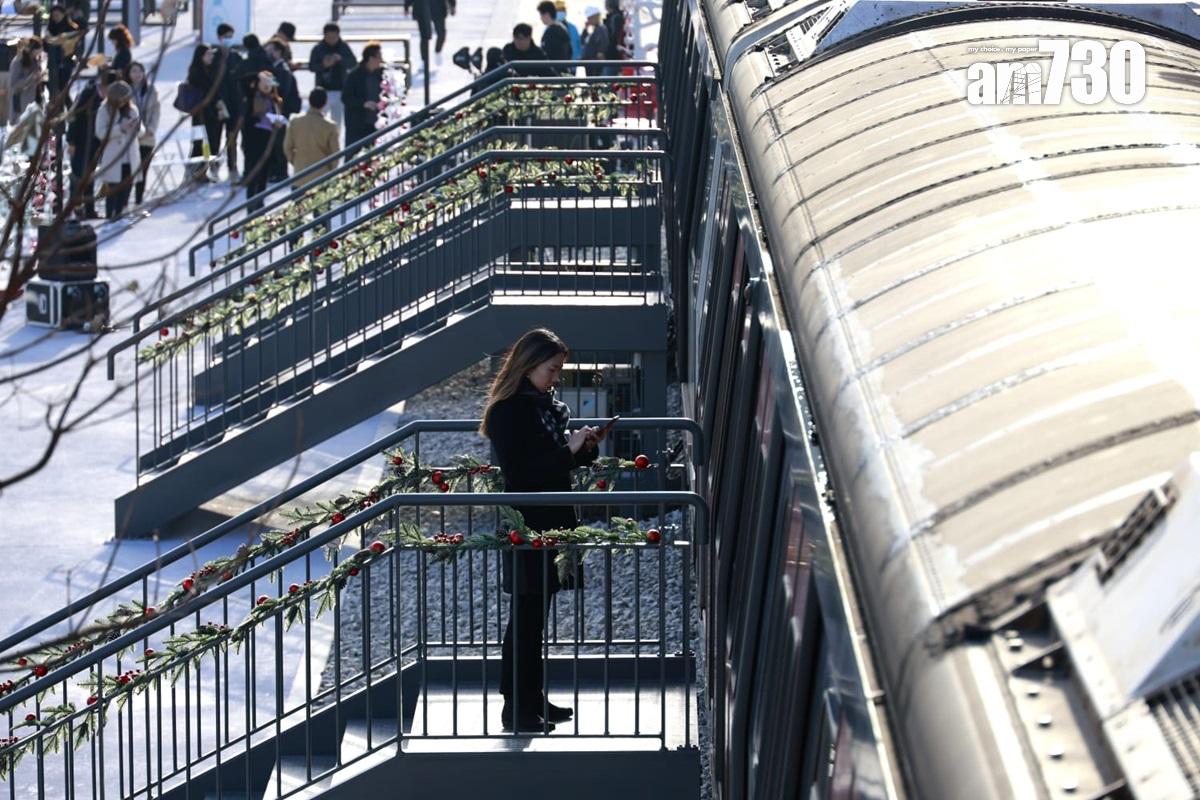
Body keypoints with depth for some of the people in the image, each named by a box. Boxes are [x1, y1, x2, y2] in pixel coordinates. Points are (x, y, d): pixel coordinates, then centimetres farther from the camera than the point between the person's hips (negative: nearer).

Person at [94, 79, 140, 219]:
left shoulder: (132, 110, 8)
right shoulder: (104, 111, -5)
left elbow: (140, 131, 9)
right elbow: (100, 133, -13)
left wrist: (138, 127, -15)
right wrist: (121, 128, -21)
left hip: (129, 159, 5)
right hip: (113, 160, -5)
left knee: (125, 191, 7)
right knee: (113, 190, -4)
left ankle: (120, 214, 16)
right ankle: (110, 217, 1)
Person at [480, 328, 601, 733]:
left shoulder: (548, 405, 10)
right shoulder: (508, 411, -15)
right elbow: (517, 472, -21)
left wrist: (584, 447, -1)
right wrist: (569, 450, -21)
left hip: (551, 523, 8)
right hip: (526, 528, -8)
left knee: (536, 618, 15)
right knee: (525, 618, -3)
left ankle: (533, 700, 23)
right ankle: (515, 708, 2)